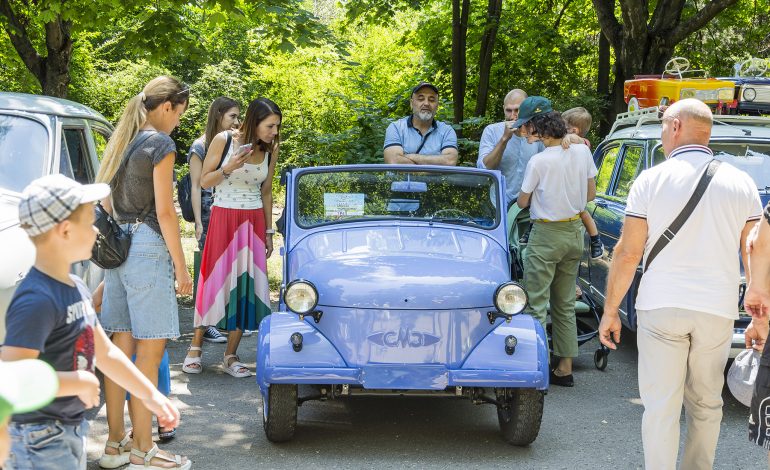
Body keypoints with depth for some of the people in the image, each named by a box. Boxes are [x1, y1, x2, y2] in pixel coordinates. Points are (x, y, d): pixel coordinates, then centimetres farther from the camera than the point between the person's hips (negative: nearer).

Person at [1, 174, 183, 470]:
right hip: (40, 441, -9)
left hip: (73, 430, 9)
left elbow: (105, 352, 18)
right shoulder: (36, 300, -24)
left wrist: (150, 395, 19)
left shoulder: (77, 288, 6)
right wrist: (78, 382, -23)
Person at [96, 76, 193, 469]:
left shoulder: (121, 142, 15)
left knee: (120, 346, 11)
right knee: (150, 351, -3)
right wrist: (181, 267, -8)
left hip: (117, 246, 8)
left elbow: (105, 203, 17)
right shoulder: (160, 144, -9)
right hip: (147, 246, -8)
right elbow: (164, 211, -12)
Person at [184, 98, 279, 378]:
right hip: (223, 217, -4)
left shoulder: (270, 149, 3)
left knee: (247, 284, 1)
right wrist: (228, 168, -21)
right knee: (216, 281, -2)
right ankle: (195, 348, 13)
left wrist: (269, 231, 12)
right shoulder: (223, 141, -8)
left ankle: (231, 355, 8)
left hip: (254, 220, 4)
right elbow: (204, 181, -3)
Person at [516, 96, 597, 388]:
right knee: (565, 304, 14)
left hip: (546, 235, -6)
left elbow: (522, 202, -4)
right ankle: (565, 368, 18)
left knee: (536, 303, -1)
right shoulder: (582, 151, -1)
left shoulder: (539, 162, -17)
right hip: (575, 232, 6)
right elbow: (590, 194, 9)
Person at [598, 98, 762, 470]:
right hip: (717, 311, 2)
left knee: (660, 407, 2)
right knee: (706, 404, 15)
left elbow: (627, 253, -5)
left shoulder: (651, 180, -4)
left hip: (661, 307, -2)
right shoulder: (741, 183, 2)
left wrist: (610, 310, 3)